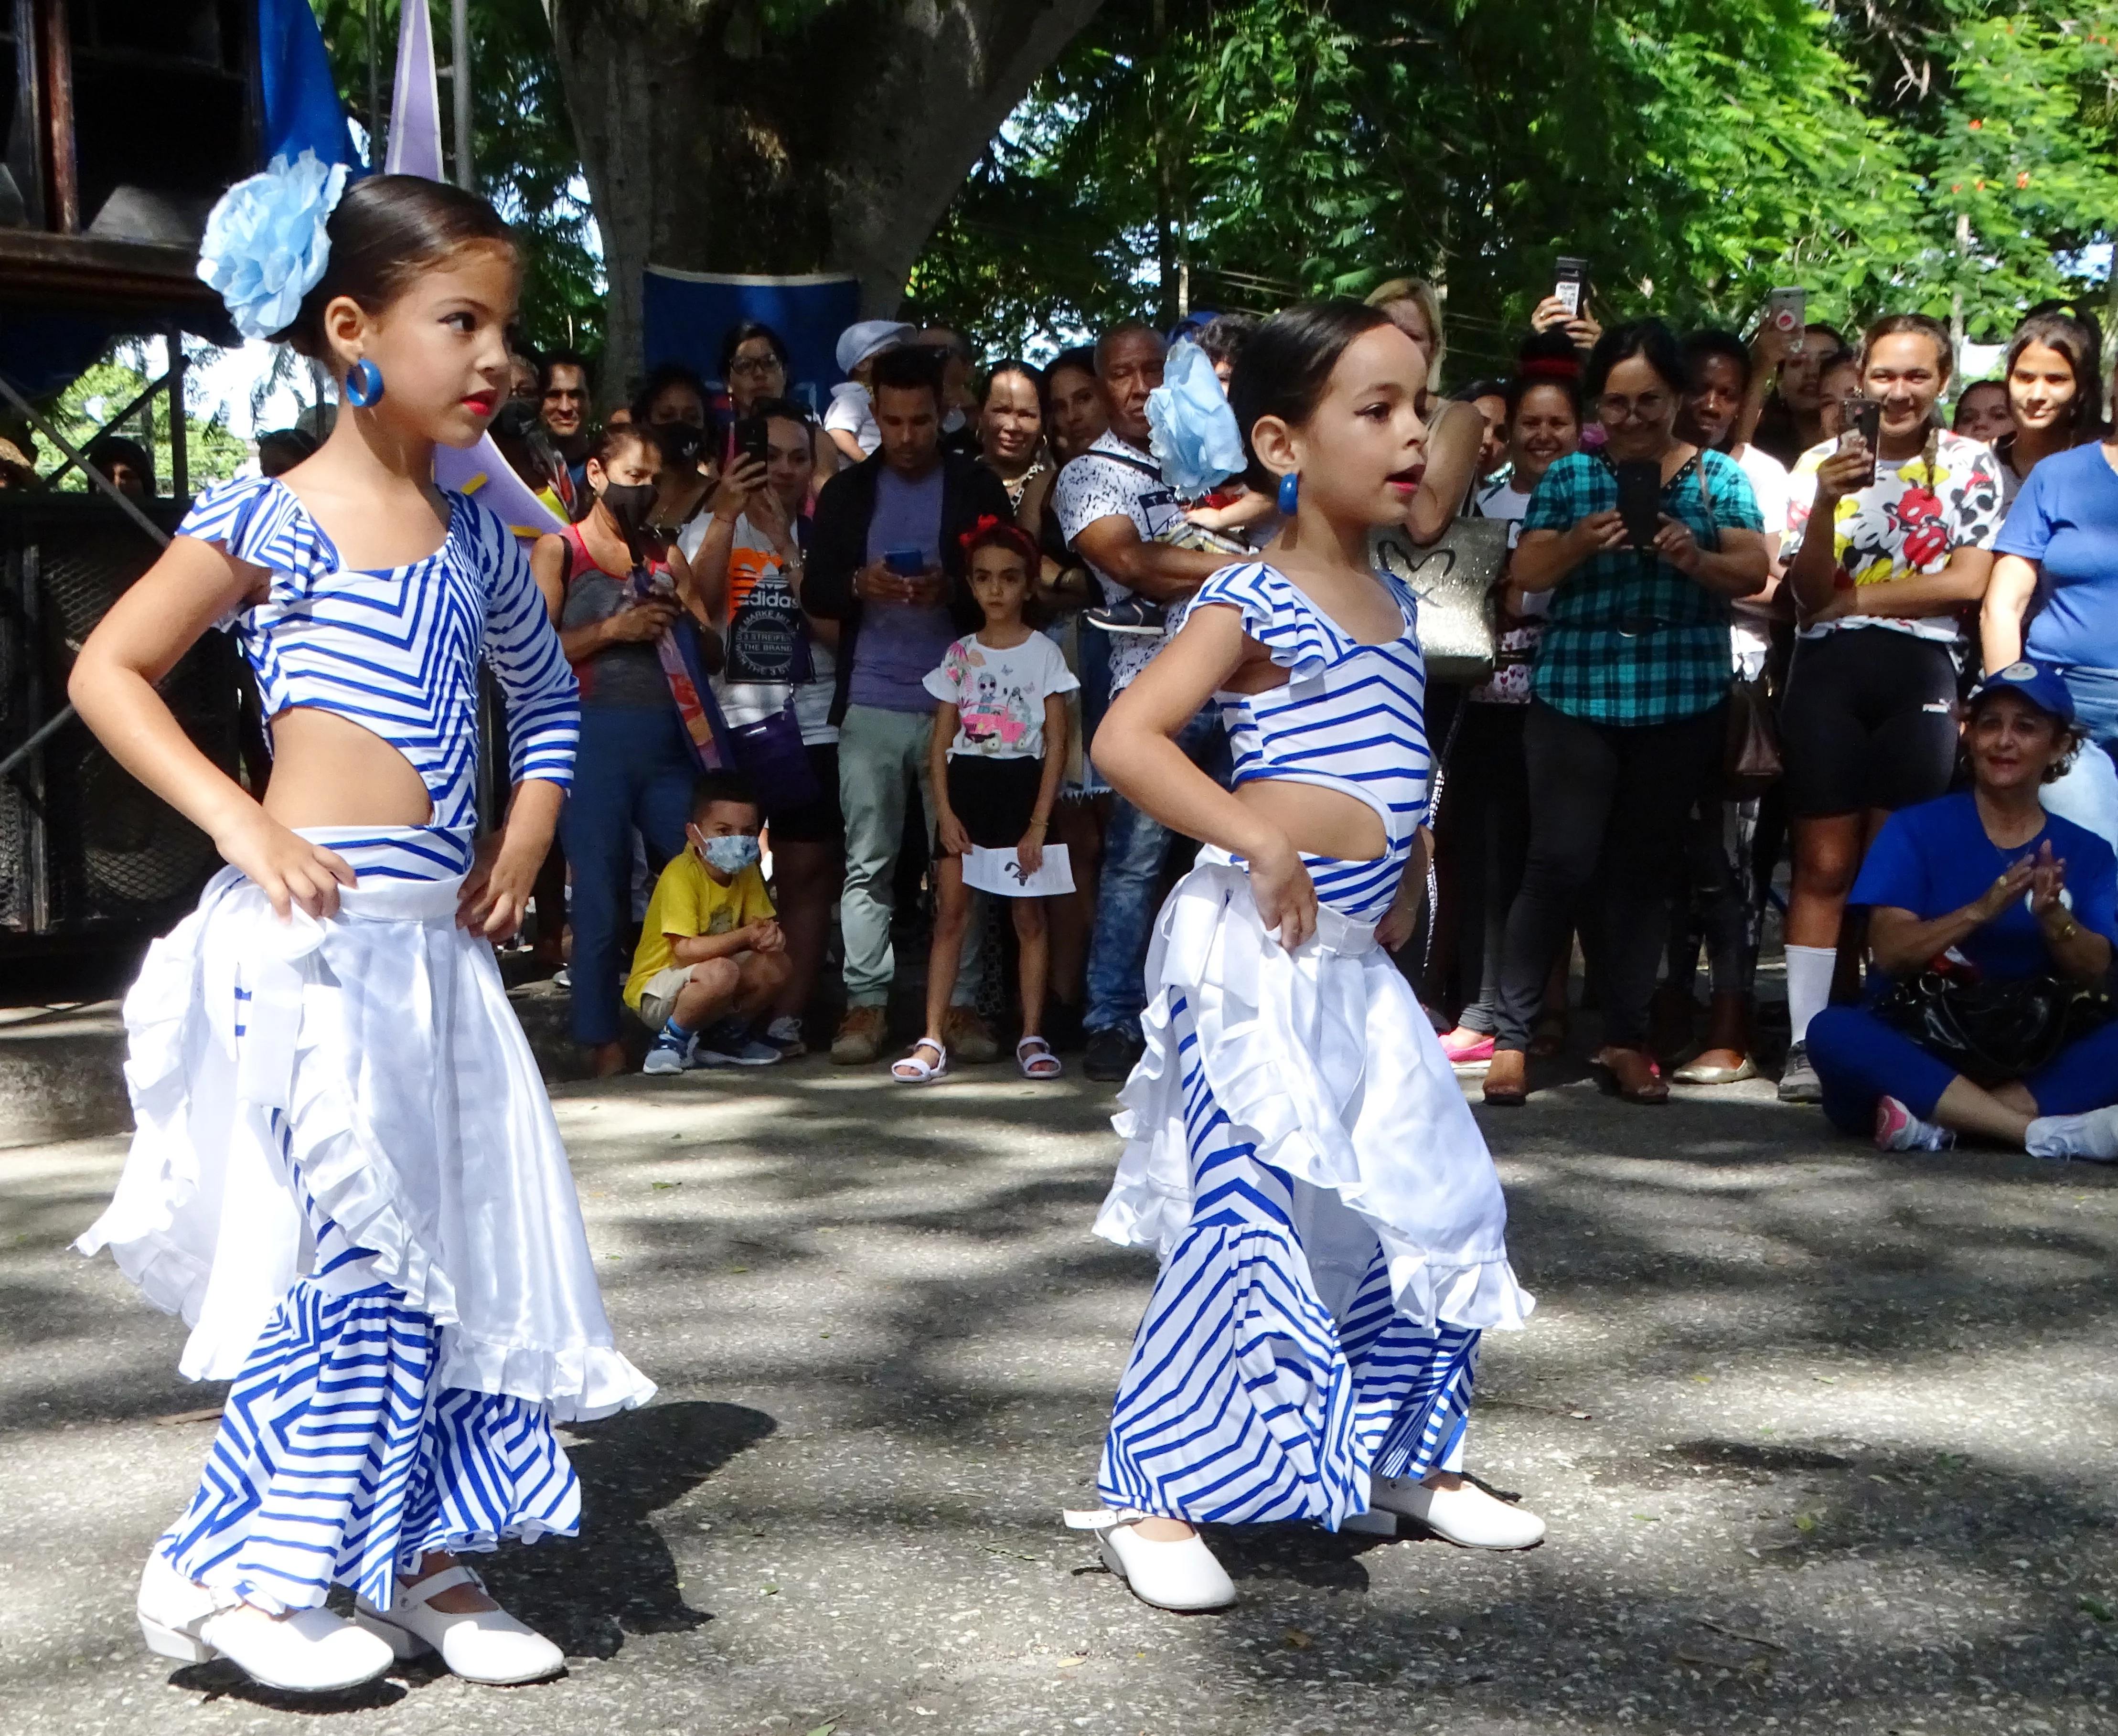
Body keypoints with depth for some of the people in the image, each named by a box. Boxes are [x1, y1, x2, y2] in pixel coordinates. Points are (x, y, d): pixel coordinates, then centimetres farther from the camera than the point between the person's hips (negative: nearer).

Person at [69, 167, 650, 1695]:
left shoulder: (475, 542, 13)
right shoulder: (272, 520, -6)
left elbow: (545, 690, 29)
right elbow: (108, 670, -4)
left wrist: (526, 835, 14)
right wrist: (237, 821, -14)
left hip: (437, 938, 7)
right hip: (313, 927, -7)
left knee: (452, 1239, 9)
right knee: (355, 1243, -8)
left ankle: (423, 1561, 21)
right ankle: (226, 1577, 7)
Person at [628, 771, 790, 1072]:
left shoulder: (747, 871, 1)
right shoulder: (682, 875, -23)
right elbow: (685, 951, -27)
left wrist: (770, 935, -22)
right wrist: (745, 936, -31)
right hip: (655, 989, -8)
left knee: (776, 966, -14)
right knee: (721, 973, -36)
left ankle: (729, 1035, 8)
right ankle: (671, 1041, -12)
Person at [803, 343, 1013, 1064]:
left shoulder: (978, 488, 7)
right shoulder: (847, 492, 12)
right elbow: (815, 592, 10)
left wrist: (950, 590, -15)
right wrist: (859, 584, -11)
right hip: (870, 706, 1)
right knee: (867, 863, 1)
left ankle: (962, 1003, 4)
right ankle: (866, 1001, 6)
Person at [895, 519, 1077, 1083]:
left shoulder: (1044, 652, 0)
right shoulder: (959, 655, 8)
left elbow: (1056, 742, -4)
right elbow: (941, 741, 8)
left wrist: (1038, 823, -10)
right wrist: (945, 811, -5)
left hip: (1021, 788, -2)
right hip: (966, 788, 2)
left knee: (1029, 914, 0)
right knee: (951, 912, -2)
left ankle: (1032, 1037, 8)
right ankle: (932, 1041, -3)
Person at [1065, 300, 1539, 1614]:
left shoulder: (1394, 601, 15)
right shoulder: (1255, 601, -10)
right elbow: (1125, 738, -20)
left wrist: (1407, 875, 14)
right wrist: (1261, 841, -23)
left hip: (1357, 958, 9)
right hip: (1260, 948, -8)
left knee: (1441, 1203, 13)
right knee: (1247, 1220, -9)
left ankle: (1411, 1457, 30)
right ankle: (1148, 1496, 2)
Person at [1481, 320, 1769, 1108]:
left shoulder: (1718, 475, 9)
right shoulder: (1569, 475, 8)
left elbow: (1753, 573, 0)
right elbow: (1527, 572, 1)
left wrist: (1696, 559, -20)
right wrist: (1579, 542, -18)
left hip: (1682, 702, 1)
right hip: (1575, 694, -1)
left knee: (1646, 868, 7)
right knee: (1561, 863, -8)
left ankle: (1626, 1041, 15)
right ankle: (1512, 1034, -1)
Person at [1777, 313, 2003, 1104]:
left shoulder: (1968, 464, 6)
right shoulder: (1821, 462, 6)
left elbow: (1967, 582, -3)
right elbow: (1807, 593, 0)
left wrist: (1853, 599, -5)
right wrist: (1828, 503, -17)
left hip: (1918, 674, 0)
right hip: (1827, 672, 0)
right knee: (1823, 865, 0)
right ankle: (1806, 1042, 2)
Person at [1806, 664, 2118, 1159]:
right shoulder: (1917, 829, 5)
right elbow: (1890, 950, -8)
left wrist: (2052, 916, -22)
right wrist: (1980, 911, -23)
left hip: (2032, 1066, 1)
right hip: (1919, 1051, -1)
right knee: (1833, 1032, -33)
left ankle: (1942, 1123, -34)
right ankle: (2050, 1132, -37)